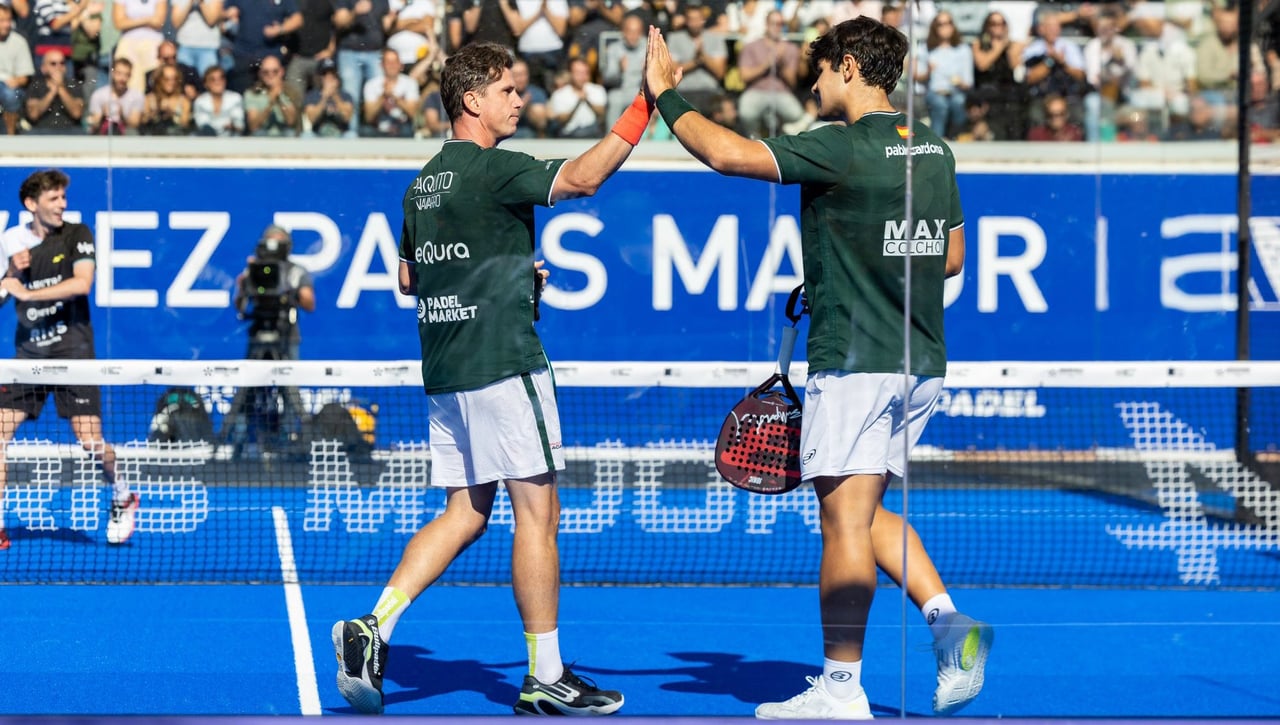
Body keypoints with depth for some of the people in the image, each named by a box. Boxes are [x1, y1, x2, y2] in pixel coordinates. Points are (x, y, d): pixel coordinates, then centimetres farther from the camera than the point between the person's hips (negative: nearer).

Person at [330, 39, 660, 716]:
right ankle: (545, 677, 2)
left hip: (444, 374, 9)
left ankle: (373, 628, -2)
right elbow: (581, 178, -25)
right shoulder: (491, 167, -11)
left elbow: (409, 275, 24)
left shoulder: (425, 181, 15)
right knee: (537, 513, -2)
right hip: (502, 364, -9)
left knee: (465, 513, 12)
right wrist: (642, 108, -23)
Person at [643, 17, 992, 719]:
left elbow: (727, 152, -19)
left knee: (844, 519, -3)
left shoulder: (843, 149, -14)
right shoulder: (934, 150, 10)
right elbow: (950, 256, 19)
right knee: (867, 512, 18)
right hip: (920, 364, 8)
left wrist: (666, 95, -5)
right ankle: (948, 620, 1)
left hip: (855, 364, -8)